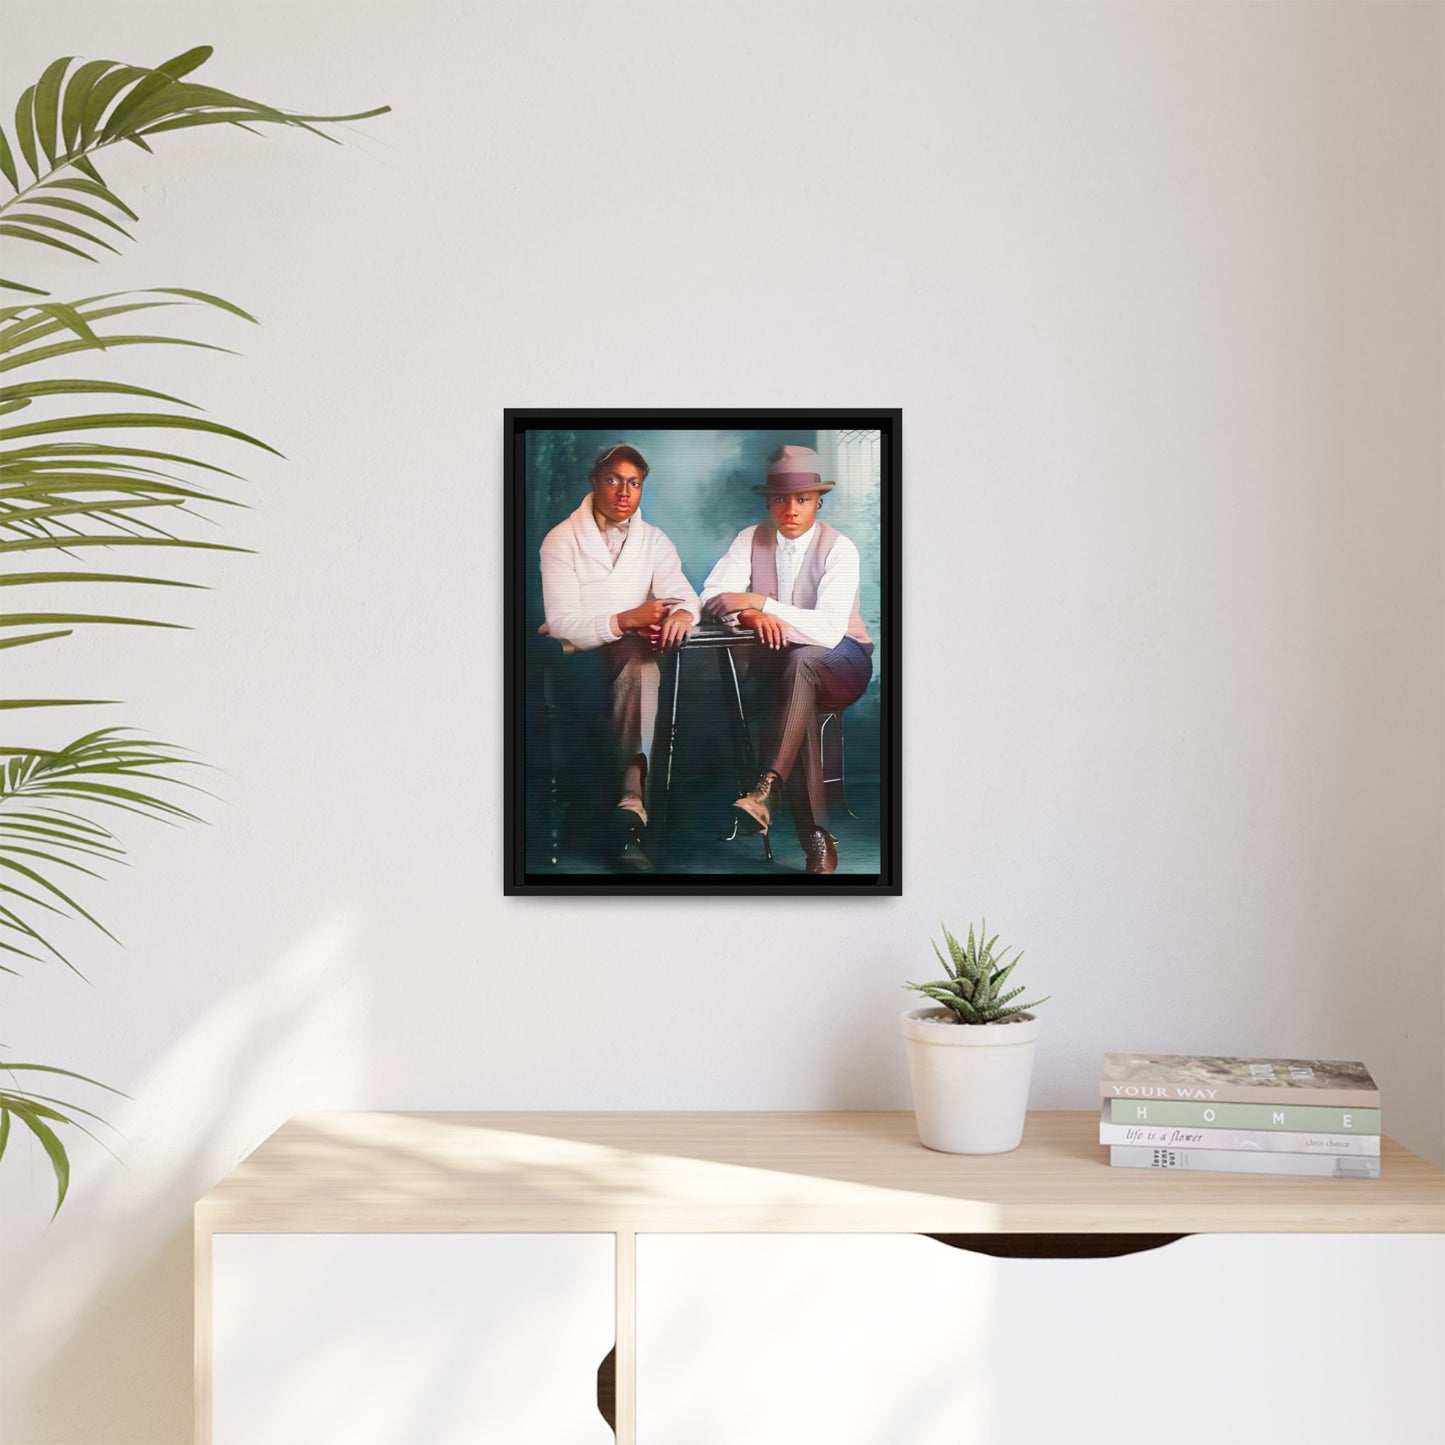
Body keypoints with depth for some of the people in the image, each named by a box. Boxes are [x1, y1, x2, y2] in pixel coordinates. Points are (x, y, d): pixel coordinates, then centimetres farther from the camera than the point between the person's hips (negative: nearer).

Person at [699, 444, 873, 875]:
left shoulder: (839, 549, -13)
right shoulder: (752, 540, 0)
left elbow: (829, 629, -25)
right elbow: (712, 597, -7)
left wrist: (760, 603, -25)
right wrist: (749, 614, -28)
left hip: (839, 662, -3)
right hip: (779, 664, 3)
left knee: (800, 661, -38)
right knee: (790, 698, -33)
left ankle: (768, 788, -50)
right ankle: (817, 841, -35)